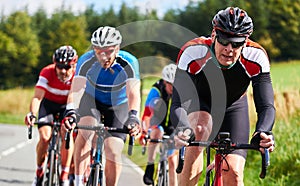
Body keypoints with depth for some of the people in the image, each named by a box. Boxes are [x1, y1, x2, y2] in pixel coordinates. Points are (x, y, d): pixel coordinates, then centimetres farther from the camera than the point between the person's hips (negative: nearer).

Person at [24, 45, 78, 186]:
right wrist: (32, 114, -55)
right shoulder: (47, 73, -30)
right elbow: (37, 97, -37)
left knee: (67, 134, -23)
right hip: (48, 102, 0)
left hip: (67, 105, 0)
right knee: (45, 137, -19)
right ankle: (39, 173, 4)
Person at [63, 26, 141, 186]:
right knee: (85, 130, -30)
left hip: (118, 106, 0)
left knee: (113, 152, -13)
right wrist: (71, 111, -57)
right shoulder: (86, 61, -28)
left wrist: (133, 117, -58)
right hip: (92, 100, 0)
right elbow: (76, 89, -38)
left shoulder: (128, 63, -30)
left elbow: (133, 94, -40)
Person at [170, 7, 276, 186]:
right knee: (200, 129, -37)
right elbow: (178, 104, -39)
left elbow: (266, 106, -32)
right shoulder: (192, 52, -35)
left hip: (233, 108, 1)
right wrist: (182, 129, -61)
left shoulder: (256, 57, -31)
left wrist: (262, 133, -54)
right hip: (198, 105, -1)